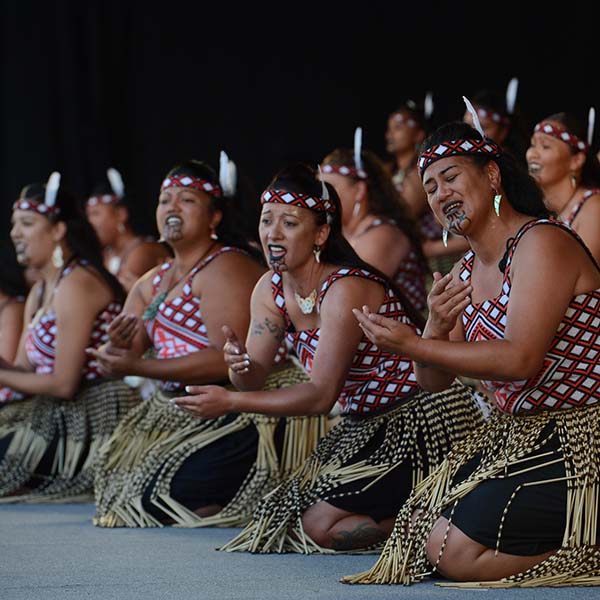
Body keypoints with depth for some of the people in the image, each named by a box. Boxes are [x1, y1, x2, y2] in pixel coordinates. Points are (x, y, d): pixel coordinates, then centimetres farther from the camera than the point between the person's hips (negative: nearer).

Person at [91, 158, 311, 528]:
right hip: (179, 412, 10)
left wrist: (139, 366, -20)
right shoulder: (151, 284, 15)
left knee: (163, 500, -20)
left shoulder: (226, 269, -12)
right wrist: (121, 345, -15)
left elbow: (230, 360, -23)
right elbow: (114, 364, 12)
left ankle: (272, 497, 0)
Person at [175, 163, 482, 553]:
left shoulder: (346, 290, -23)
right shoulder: (270, 290, 1)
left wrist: (231, 402, -30)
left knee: (320, 525, -17)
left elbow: (322, 395, -26)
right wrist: (240, 365, -26)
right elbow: (253, 380, -1)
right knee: (287, 515, 1)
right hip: (366, 425, 9)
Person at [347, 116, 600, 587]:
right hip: (516, 433, 9)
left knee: (454, 553, -17)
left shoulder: (542, 243, -16)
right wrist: (436, 327, -11)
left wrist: (412, 345, -23)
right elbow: (435, 381, 11)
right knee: (424, 536, 2)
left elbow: (520, 360, -25)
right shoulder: (467, 273, 12)